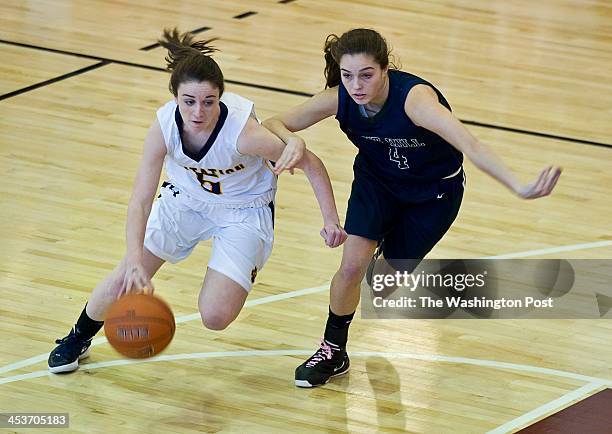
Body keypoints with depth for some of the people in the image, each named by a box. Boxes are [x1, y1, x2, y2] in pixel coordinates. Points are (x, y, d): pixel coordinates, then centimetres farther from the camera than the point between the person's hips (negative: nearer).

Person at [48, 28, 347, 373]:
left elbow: (311, 164, -24)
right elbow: (140, 202, -28)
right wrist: (135, 261, -42)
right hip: (185, 198, 3)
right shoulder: (164, 127, -28)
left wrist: (330, 219, -27)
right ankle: (79, 338, 27)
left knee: (215, 317, -15)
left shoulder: (243, 131, -37)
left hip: (245, 212, -3)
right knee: (127, 278, -4)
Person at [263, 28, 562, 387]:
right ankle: (333, 353, 11)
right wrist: (293, 140, -42)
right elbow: (273, 124, -16)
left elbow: (470, 145, -54)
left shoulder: (415, 97, -41)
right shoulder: (339, 98, -26)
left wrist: (519, 187, -69)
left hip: (435, 190, -3)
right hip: (377, 179, 3)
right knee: (353, 265, -13)